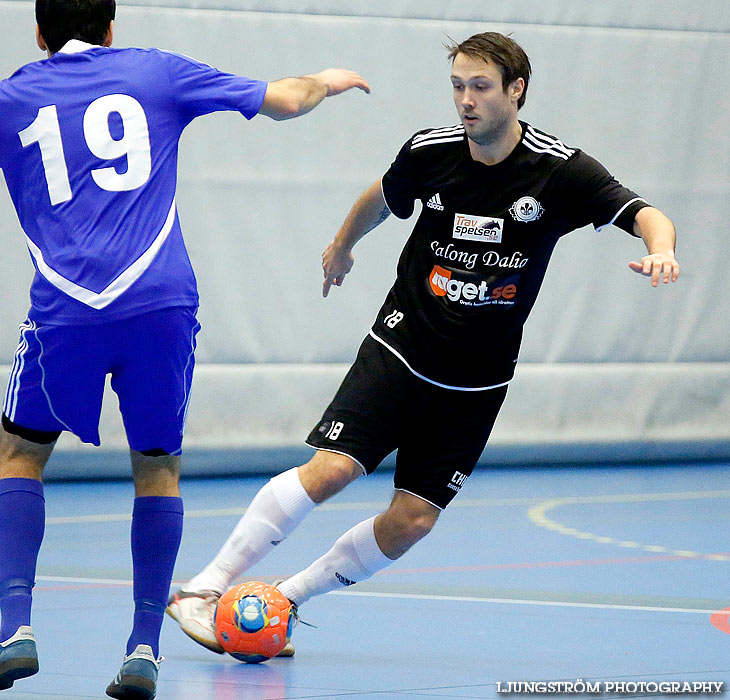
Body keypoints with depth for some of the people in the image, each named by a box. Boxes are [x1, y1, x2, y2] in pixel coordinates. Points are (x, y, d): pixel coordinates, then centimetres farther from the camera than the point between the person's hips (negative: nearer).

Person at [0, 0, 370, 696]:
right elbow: (284, 100, 16)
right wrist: (324, 82, 36)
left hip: (64, 312, -1)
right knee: (158, 467, 15)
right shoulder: (155, 71, 13)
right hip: (160, 302, 1)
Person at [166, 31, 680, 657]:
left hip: (477, 381, 0)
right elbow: (384, 197, 17)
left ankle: (286, 599, 13)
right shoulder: (429, 151, -6)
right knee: (332, 468, -18)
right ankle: (204, 590, -13)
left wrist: (659, 250, -42)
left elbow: (645, 215, -19)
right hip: (400, 346, 0)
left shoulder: (561, 171, -12)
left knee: (412, 521, -5)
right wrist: (342, 245, 33)